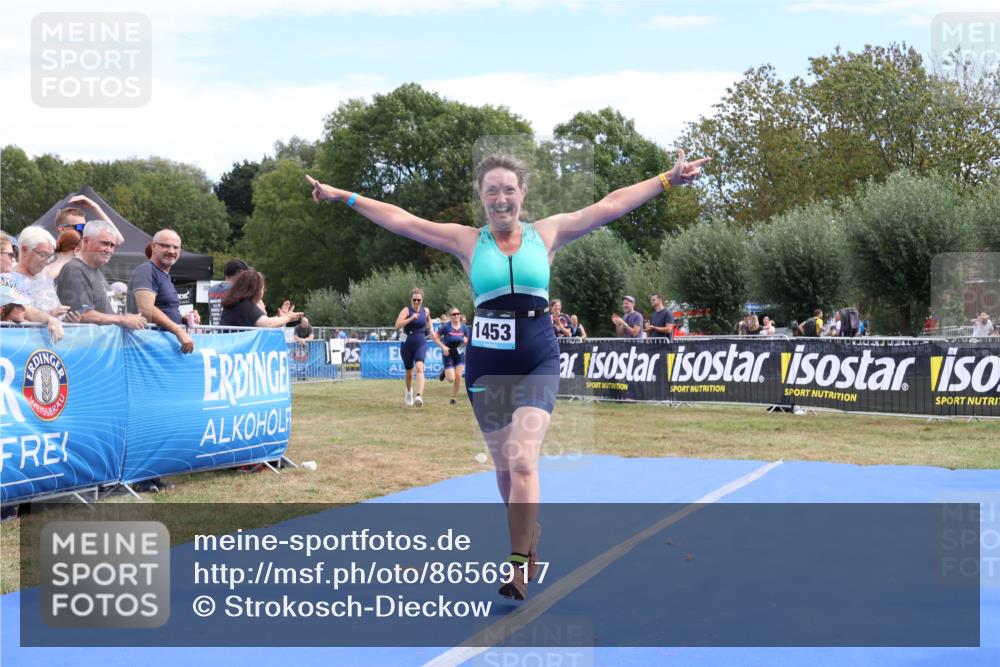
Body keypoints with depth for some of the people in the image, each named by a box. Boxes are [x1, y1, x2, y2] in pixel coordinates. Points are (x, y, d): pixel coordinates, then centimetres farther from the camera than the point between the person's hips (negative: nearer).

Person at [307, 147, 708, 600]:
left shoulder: (547, 234, 4)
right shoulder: (467, 241, 4)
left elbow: (610, 206, 4)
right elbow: (401, 220, 5)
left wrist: (668, 179, 3)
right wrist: (342, 197, 5)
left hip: (538, 361, -1)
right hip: (487, 363, 1)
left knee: (523, 460, -15)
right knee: (505, 467, 9)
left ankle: (519, 563, -7)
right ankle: (529, 534, 34)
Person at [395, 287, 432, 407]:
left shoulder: (426, 310, 3)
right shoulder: (406, 310, -9)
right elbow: (397, 326, -24)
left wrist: (429, 329, 17)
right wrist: (411, 318, -31)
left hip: (421, 344, 1)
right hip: (407, 345, -1)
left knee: (419, 368, -22)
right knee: (409, 372, 13)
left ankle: (419, 396, -34)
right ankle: (408, 391, 43)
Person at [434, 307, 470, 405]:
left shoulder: (464, 328, -3)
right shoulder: (446, 327, -14)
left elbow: (467, 340, 11)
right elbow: (435, 337, -9)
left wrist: (465, 340, -13)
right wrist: (443, 346, -20)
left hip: (460, 354, 3)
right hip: (448, 354, -3)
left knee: (458, 376, -7)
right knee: (451, 379, -8)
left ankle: (454, 397, 13)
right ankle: (445, 372, 30)